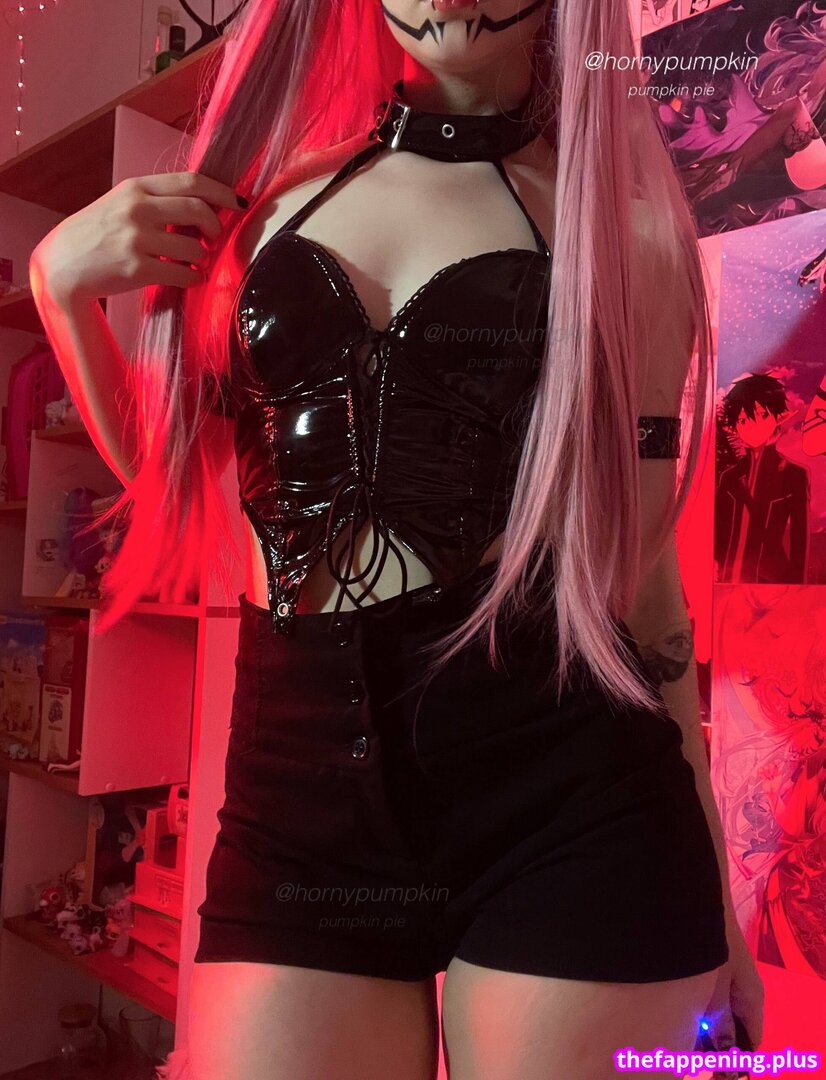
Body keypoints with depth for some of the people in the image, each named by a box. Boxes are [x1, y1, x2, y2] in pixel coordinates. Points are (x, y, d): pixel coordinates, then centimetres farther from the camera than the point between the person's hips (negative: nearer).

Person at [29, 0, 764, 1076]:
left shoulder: (620, 213, 5)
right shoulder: (270, 180, 12)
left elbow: (641, 563, 6)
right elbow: (170, 474, 18)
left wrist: (712, 893, 9)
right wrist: (61, 284, 3)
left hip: (563, 778, -1)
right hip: (299, 782, 3)